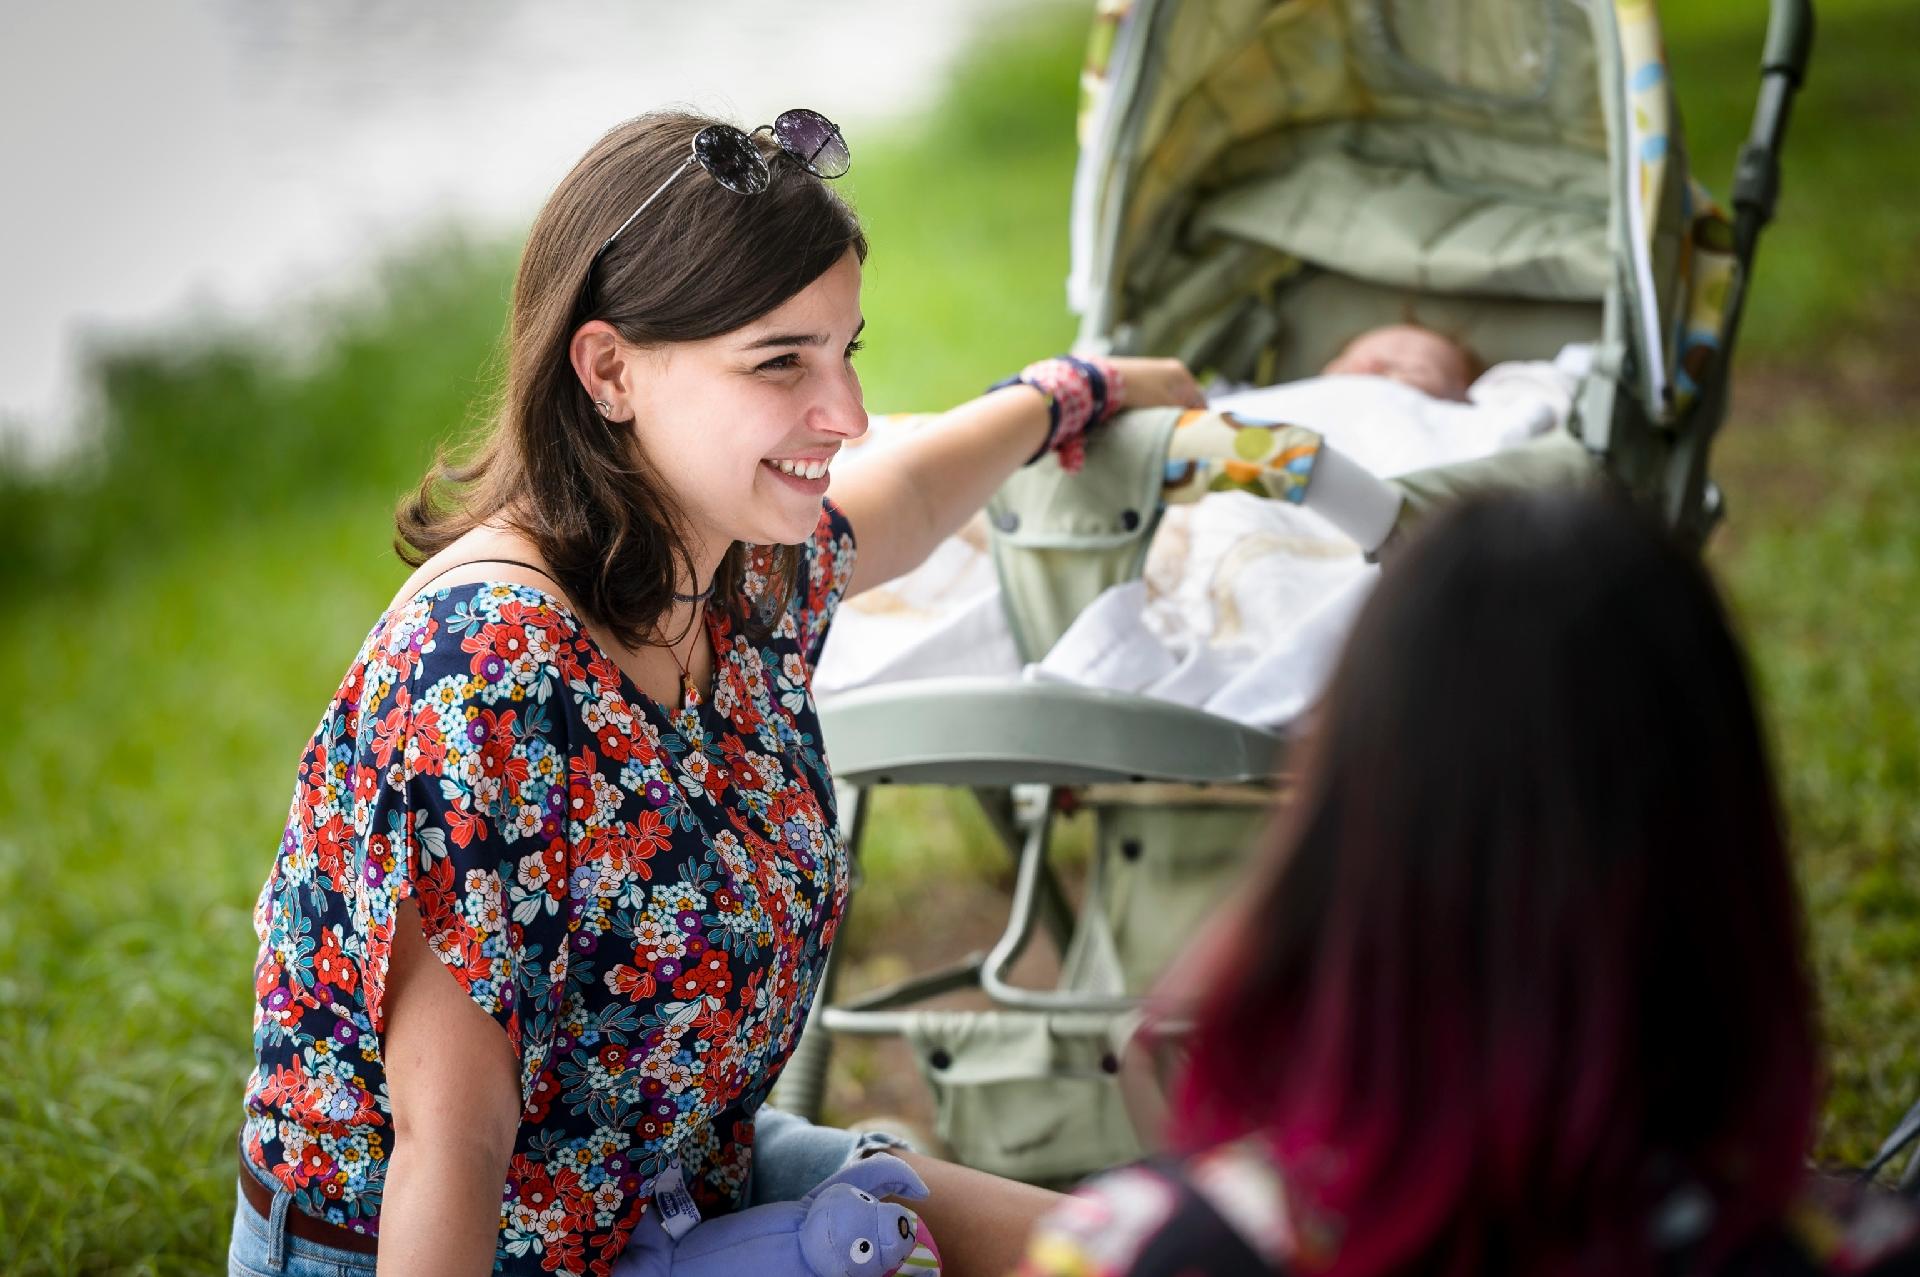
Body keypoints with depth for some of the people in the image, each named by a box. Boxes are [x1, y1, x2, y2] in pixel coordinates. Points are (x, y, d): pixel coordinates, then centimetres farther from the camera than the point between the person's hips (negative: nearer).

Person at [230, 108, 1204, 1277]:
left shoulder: (757, 575, -4)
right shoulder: (488, 676, -30)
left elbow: (897, 501, 22)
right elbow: (448, 1142, -29)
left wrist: (1072, 394, 37)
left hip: (690, 1173, 8)